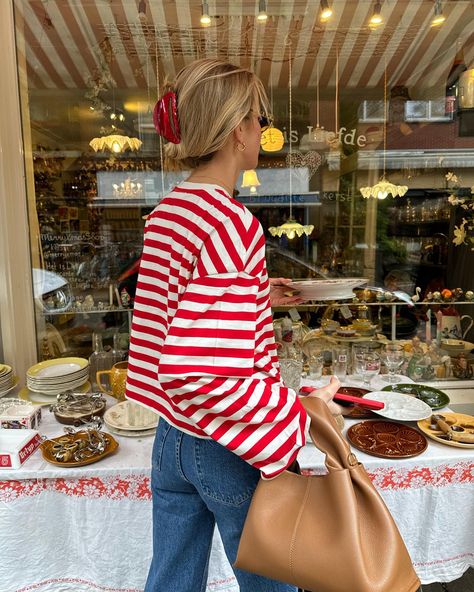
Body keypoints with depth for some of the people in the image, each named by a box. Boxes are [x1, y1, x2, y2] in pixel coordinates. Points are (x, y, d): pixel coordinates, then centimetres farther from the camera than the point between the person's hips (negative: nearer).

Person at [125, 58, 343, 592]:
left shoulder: (165, 212, 3)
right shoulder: (233, 224, -24)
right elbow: (200, 374, -29)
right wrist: (300, 415, -19)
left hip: (171, 437, 8)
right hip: (229, 450, -7)